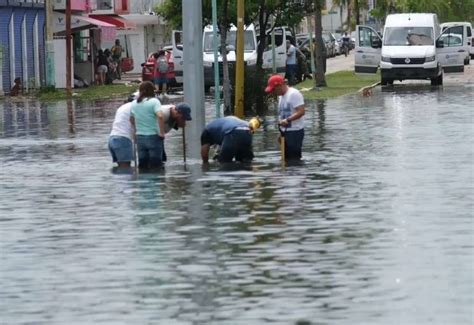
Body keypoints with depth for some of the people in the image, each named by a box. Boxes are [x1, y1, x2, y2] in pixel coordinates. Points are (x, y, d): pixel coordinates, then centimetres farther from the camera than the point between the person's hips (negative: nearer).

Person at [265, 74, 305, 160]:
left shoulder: (294, 94, -13)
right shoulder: (281, 96, 16)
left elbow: (301, 112, -21)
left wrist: (288, 120, -30)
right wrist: (281, 133, 15)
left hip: (295, 131, -9)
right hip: (285, 132, 9)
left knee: (294, 159, -12)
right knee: (287, 158, 8)